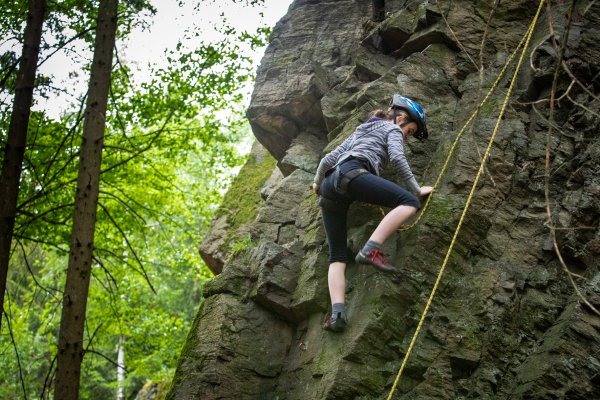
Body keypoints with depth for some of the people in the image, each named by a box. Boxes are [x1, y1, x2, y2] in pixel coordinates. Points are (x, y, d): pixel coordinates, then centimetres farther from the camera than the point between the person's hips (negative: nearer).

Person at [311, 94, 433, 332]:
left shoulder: (360, 132, 39)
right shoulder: (392, 128, 19)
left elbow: (328, 159, 33)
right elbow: (397, 159, 0)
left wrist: (318, 183, 48)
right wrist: (416, 189, 7)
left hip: (330, 183, 8)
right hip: (351, 174, -8)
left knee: (337, 256, 1)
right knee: (409, 201, -15)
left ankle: (337, 312, -19)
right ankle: (371, 250, -30)